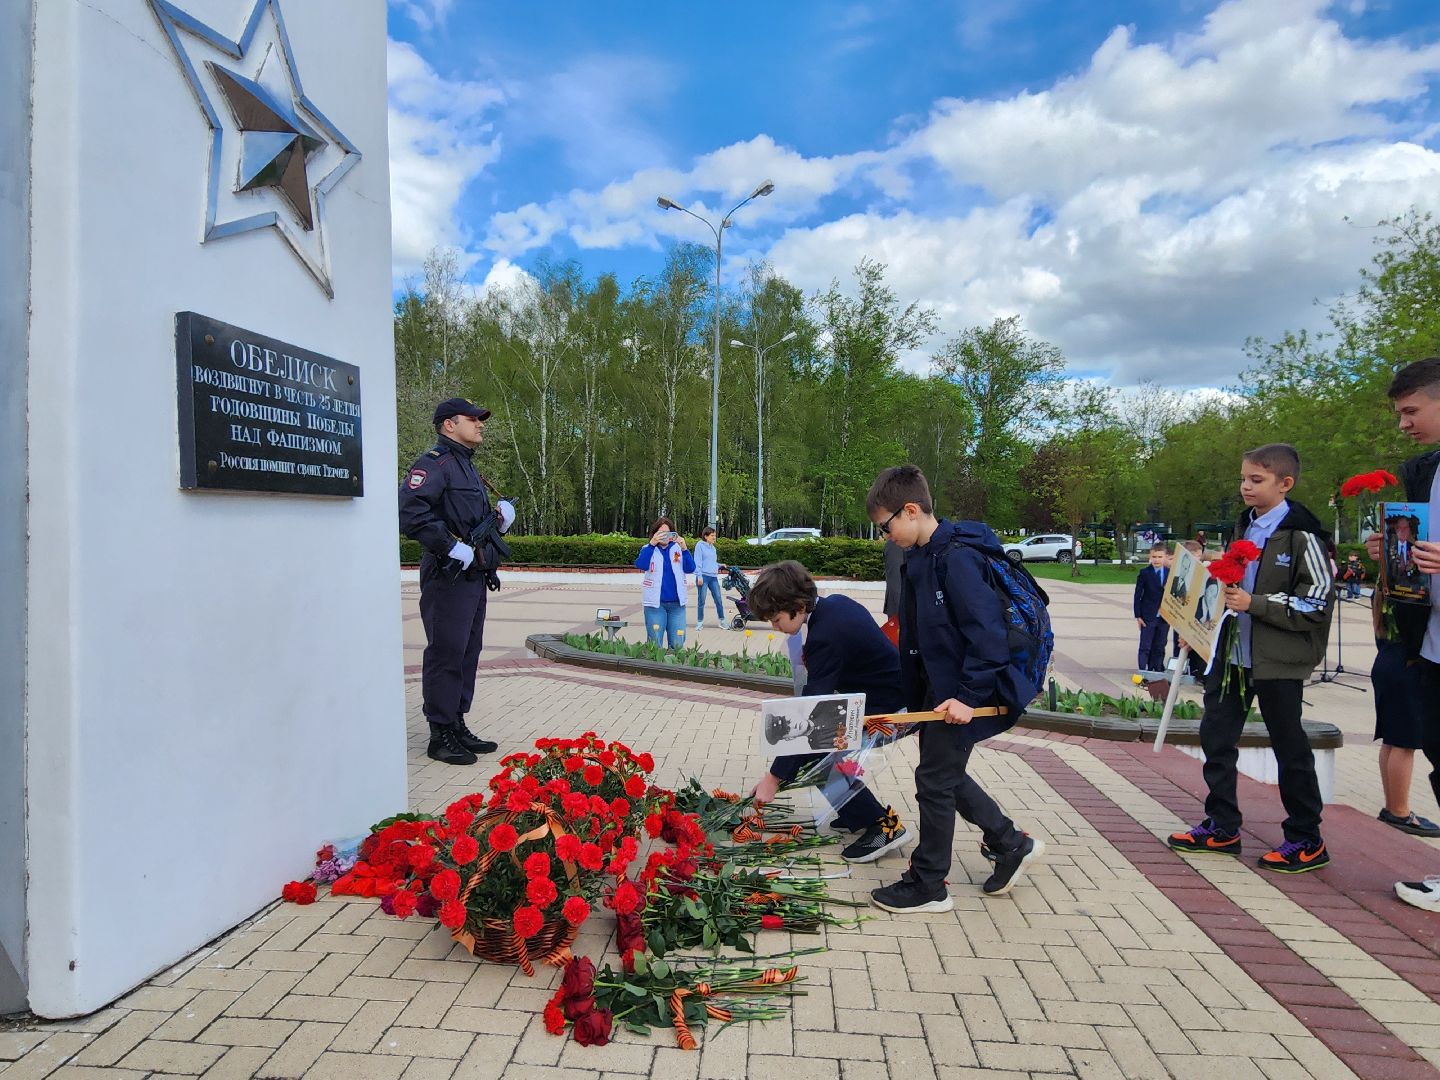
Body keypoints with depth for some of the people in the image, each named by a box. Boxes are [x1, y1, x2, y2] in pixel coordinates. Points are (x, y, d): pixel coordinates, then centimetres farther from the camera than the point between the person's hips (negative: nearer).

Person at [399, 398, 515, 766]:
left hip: (473, 576, 10)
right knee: (446, 653, -4)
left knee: (467, 653, 14)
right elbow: (410, 511, -26)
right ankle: (441, 735, 4)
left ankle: (457, 726, 24)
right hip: (447, 577, -10)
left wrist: (499, 515, 7)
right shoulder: (434, 463, -11)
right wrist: (452, 548, -23)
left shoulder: (467, 466, 21)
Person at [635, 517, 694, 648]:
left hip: (677, 603, 2)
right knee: (655, 644, 0)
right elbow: (640, 565, -15)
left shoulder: (678, 548, 7)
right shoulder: (648, 549, 4)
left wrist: (684, 549, -17)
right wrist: (652, 544, -23)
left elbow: (690, 569, -3)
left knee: (677, 644, 2)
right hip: (655, 602, -2)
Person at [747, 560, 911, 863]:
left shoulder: (826, 637, -27)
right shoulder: (835, 603, 0)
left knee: (814, 751, -12)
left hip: (891, 707, -10)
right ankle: (856, 814, 20)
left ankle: (882, 825, -1)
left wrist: (774, 777, -21)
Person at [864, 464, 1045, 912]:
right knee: (944, 774, 19)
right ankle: (1012, 845, 36)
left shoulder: (957, 557, -22)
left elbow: (988, 631, -26)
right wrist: (910, 697, 16)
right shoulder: (921, 558, 8)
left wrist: (969, 694, -24)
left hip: (961, 696, -10)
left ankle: (927, 886, 17)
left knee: (935, 781, 1)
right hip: (937, 688, 10)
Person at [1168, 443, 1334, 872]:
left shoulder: (1302, 535, -13)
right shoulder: (1245, 526, 12)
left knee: (1289, 747, 5)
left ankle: (1307, 840, 21)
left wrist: (1254, 604, -21)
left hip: (1278, 659, -8)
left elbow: (1318, 602, -16)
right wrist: (1224, 585, 9)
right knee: (1216, 735, 9)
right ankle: (1221, 827, 22)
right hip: (1234, 652, 8)